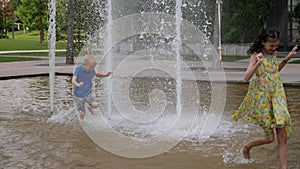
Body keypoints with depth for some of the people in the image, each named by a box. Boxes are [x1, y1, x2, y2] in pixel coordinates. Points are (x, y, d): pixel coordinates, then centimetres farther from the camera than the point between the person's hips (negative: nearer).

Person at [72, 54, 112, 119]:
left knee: (95, 104, -22)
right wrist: (78, 85, -51)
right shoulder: (78, 69, -19)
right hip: (79, 95, -3)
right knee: (82, 115, -2)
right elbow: (73, 81, -29)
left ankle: (90, 107, 13)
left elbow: (96, 74, 17)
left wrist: (105, 75, 1)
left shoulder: (92, 70, -7)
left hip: (88, 94, 3)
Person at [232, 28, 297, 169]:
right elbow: (247, 78, -18)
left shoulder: (273, 54, 10)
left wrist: (287, 58, 17)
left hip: (278, 96, 6)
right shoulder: (256, 55, -9)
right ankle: (247, 146, 29)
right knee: (269, 138, 0)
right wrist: (258, 63, -32)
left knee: (282, 137, -2)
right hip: (262, 98, -6)